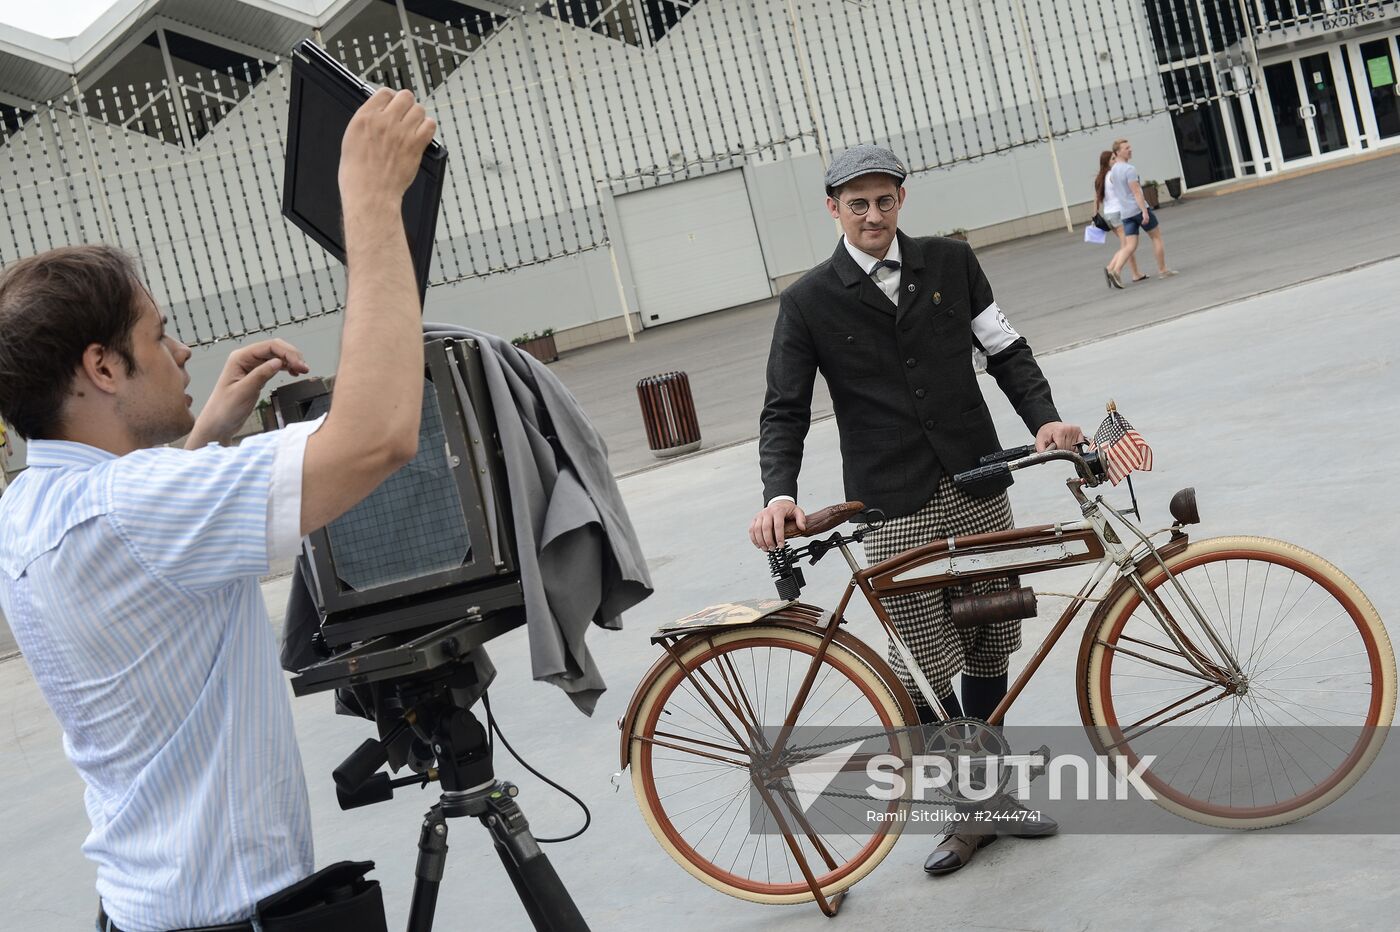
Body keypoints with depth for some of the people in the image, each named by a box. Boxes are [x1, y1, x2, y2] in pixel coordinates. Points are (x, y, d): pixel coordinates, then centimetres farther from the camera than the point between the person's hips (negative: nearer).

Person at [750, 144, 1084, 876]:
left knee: (989, 650, 10)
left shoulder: (949, 262, 5)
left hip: (979, 488, 3)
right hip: (895, 511, -3)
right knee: (925, 669, -3)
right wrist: (778, 494, -18)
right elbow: (784, 411, -3)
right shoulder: (809, 302, -2)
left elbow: (1007, 352, 8)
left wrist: (1044, 419, -9)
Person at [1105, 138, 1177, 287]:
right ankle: (1162, 270, 15)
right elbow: (1136, 192, -20)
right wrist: (1145, 211, -22)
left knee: (1129, 245, 3)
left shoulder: (1112, 171, 11)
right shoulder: (1129, 169, -14)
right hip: (1139, 208, -7)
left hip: (1125, 213, 7)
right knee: (1156, 237, 10)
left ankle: (1113, 269, -19)